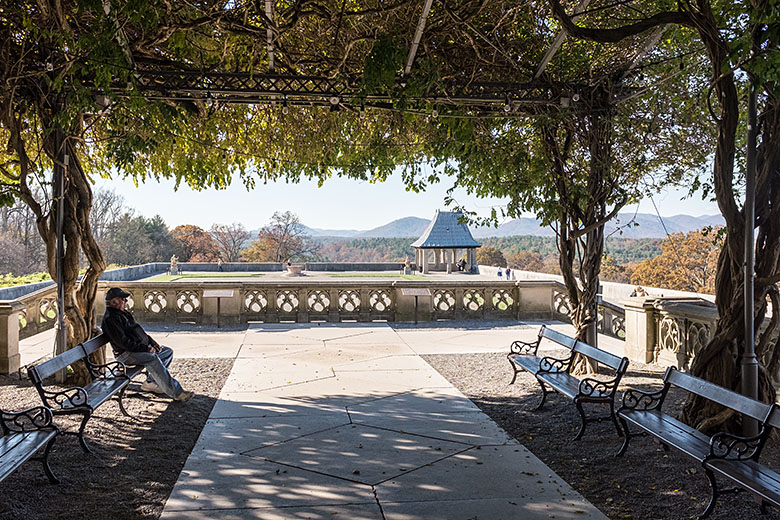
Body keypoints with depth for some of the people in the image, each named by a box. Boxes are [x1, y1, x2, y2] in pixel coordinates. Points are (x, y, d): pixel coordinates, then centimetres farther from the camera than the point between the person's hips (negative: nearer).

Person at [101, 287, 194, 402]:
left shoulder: (123, 314, 18)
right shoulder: (110, 319, -14)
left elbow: (139, 332, 23)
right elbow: (123, 342, -22)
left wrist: (152, 342, 8)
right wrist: (145, 348, -21)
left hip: (140, 347, 11)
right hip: (126, 354, -11)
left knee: (168, 351, 8)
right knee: (153, 358, -33)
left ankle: (151, 382, 2)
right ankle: (176, 392, -34)